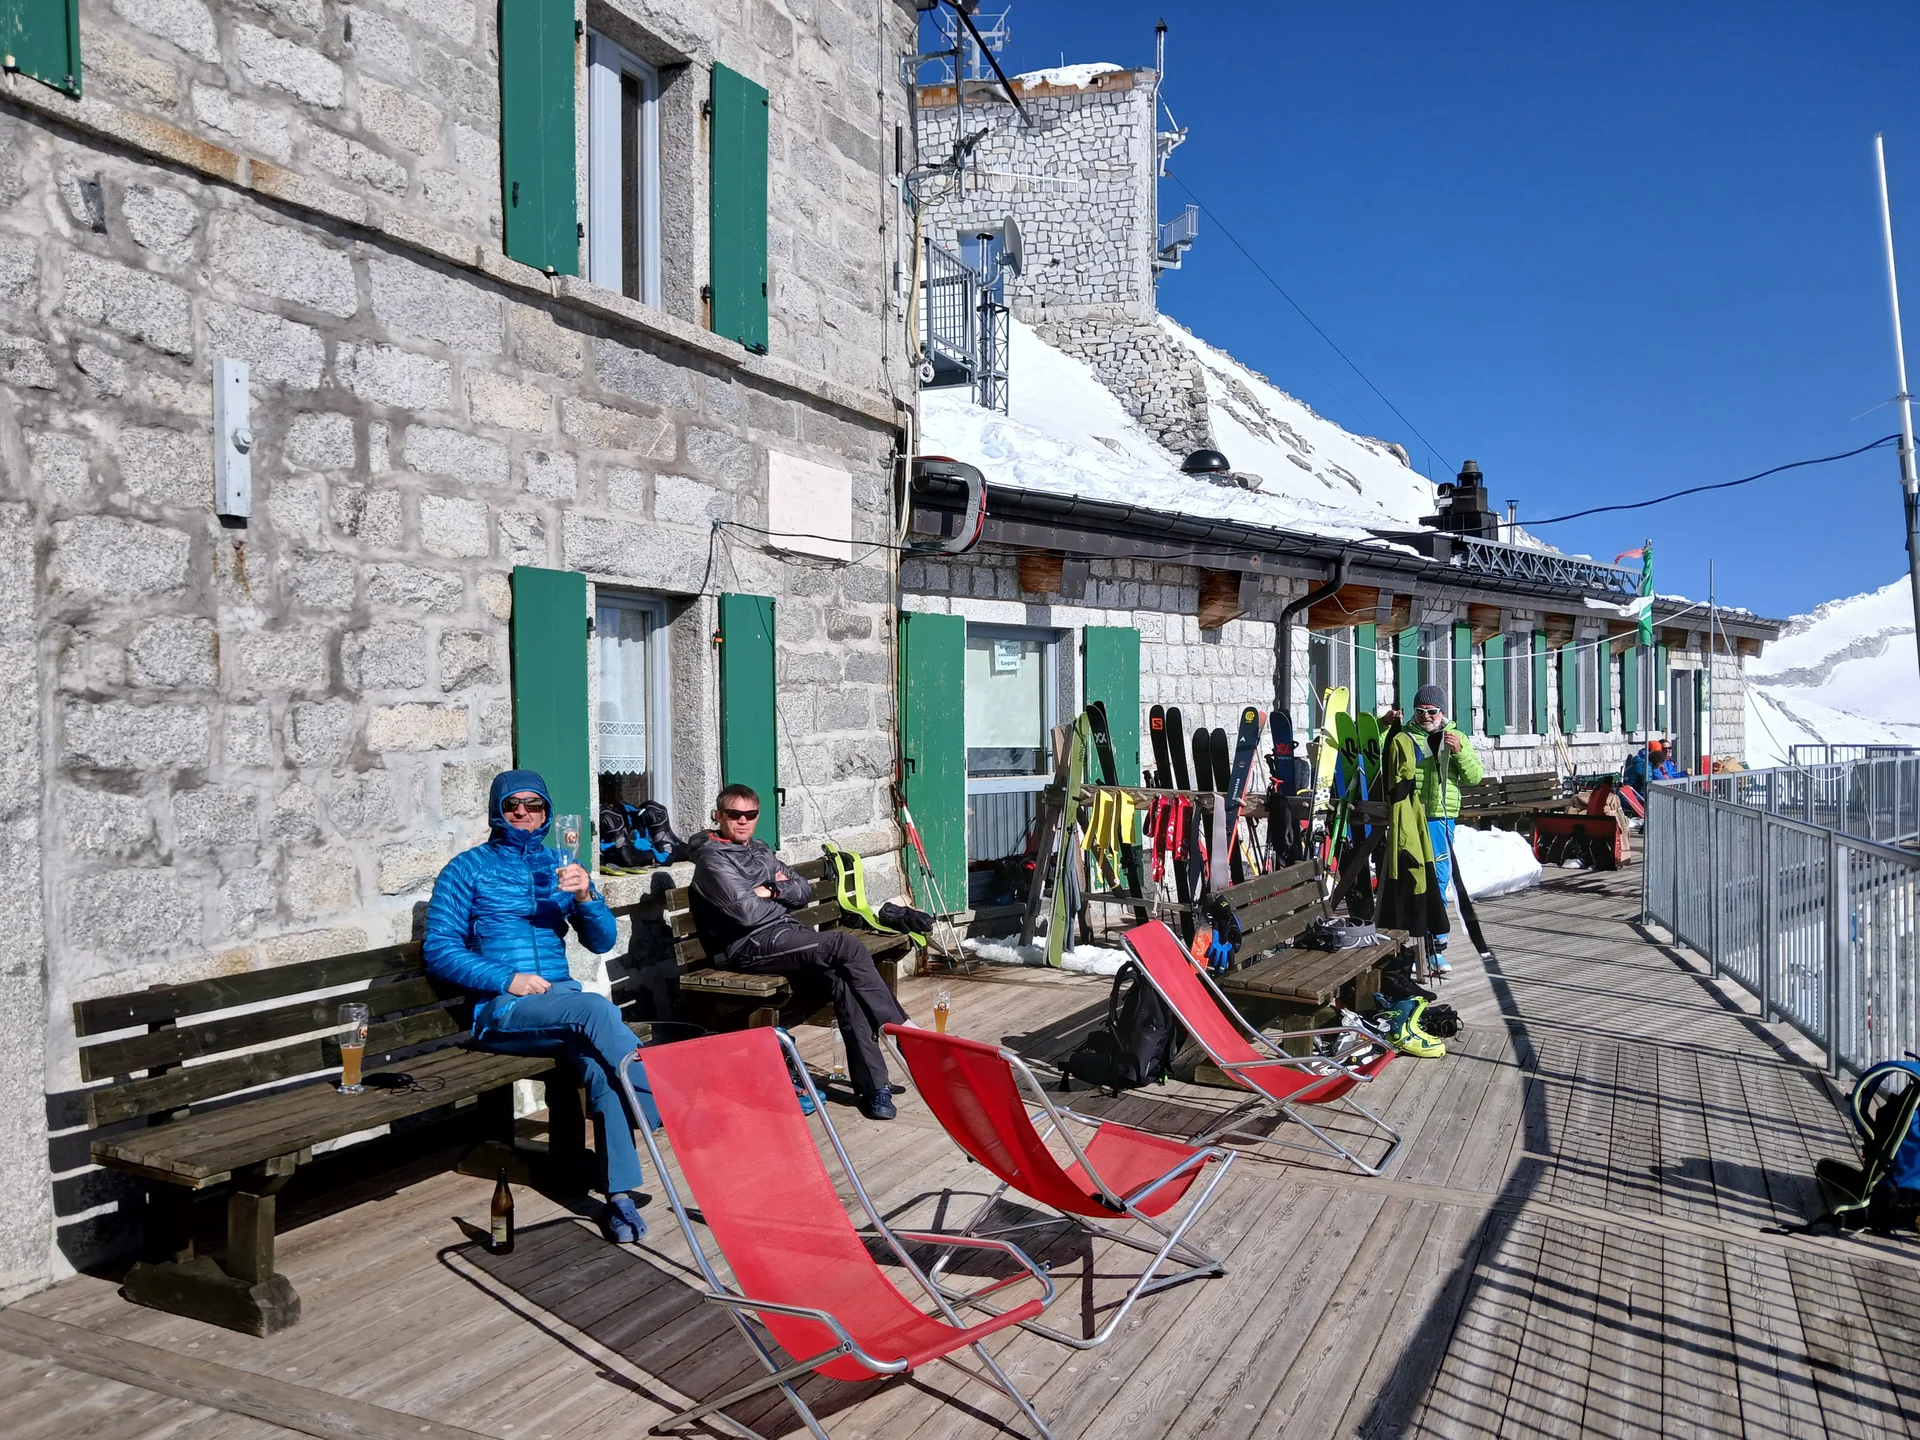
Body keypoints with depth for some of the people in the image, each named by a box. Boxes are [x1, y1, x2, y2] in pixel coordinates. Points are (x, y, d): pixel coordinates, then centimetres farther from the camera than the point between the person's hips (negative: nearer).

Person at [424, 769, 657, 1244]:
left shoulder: (560, 866, 18)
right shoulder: (468, 868, 9)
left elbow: (602, 941, 13)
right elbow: (439, 951, 1)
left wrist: (585, 895, -8)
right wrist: (507, 980, -12)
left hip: (562, 1000, 3)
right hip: (500, 1010, -3)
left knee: (600, 1062, -30)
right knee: (596, 1009, -33)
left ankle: (620, 1194, -31)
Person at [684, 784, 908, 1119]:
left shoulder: (760, 850, 22)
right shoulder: (712, 859, -3)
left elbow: (804, 893, 18)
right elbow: (747, 912, -16)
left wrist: (772, 890, -2)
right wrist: (780, 900, 3)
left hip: (785, 937, 7)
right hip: (751, 945, -7)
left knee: (842, 980, -20)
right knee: (846, 946, -24)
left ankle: (872, 1086, -20)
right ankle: (901, 1029, -14)